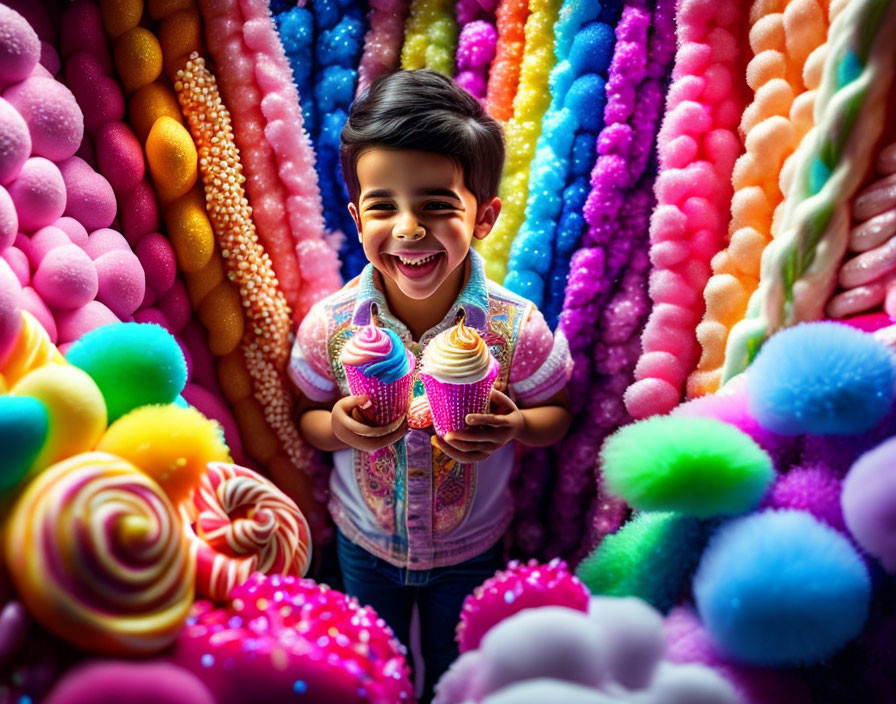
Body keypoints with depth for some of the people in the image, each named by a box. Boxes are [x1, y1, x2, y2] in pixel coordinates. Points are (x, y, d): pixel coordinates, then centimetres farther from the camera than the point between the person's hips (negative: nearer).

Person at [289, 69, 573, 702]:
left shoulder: (516, 328, -26)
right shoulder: (329, 325, -23)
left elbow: (557, 413, -10)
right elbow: (307, 419, -7)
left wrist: (514, 425, -32)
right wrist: (338, 426, -30)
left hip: (470, 549, -1)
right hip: (364, 543, 1)